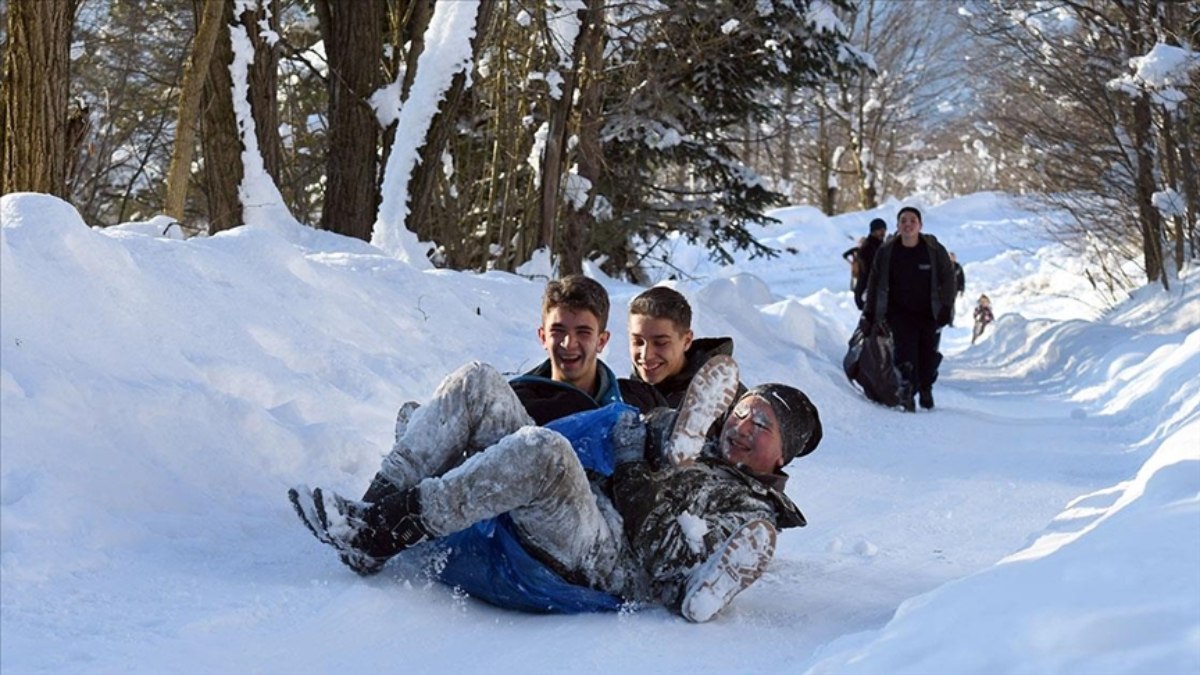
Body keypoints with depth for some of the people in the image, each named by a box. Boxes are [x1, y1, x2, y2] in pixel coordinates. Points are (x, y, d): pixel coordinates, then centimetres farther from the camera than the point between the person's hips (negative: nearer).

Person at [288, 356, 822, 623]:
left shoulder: (753, 524, 6)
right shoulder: (695, 459, 30)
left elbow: (697, 602, -10)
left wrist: (644, 492, -6)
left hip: (597, 565, -8)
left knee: (542, 450, -39)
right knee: (477, 382, -6)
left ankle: (379, 535, -31)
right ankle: (383, 500, -17)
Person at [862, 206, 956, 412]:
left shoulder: (935, 250, -6)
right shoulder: (886, 252, -2)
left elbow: (948, 279, 0)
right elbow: (875, 283, 7)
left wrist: (946, 308, -7)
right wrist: (869, 312, 6)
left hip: (929, 314, 0)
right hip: (900, 313, 0)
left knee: (928, 354, 7)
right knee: (905, 352, -17)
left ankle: (926, 389, 31)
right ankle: (907, 394, -17)